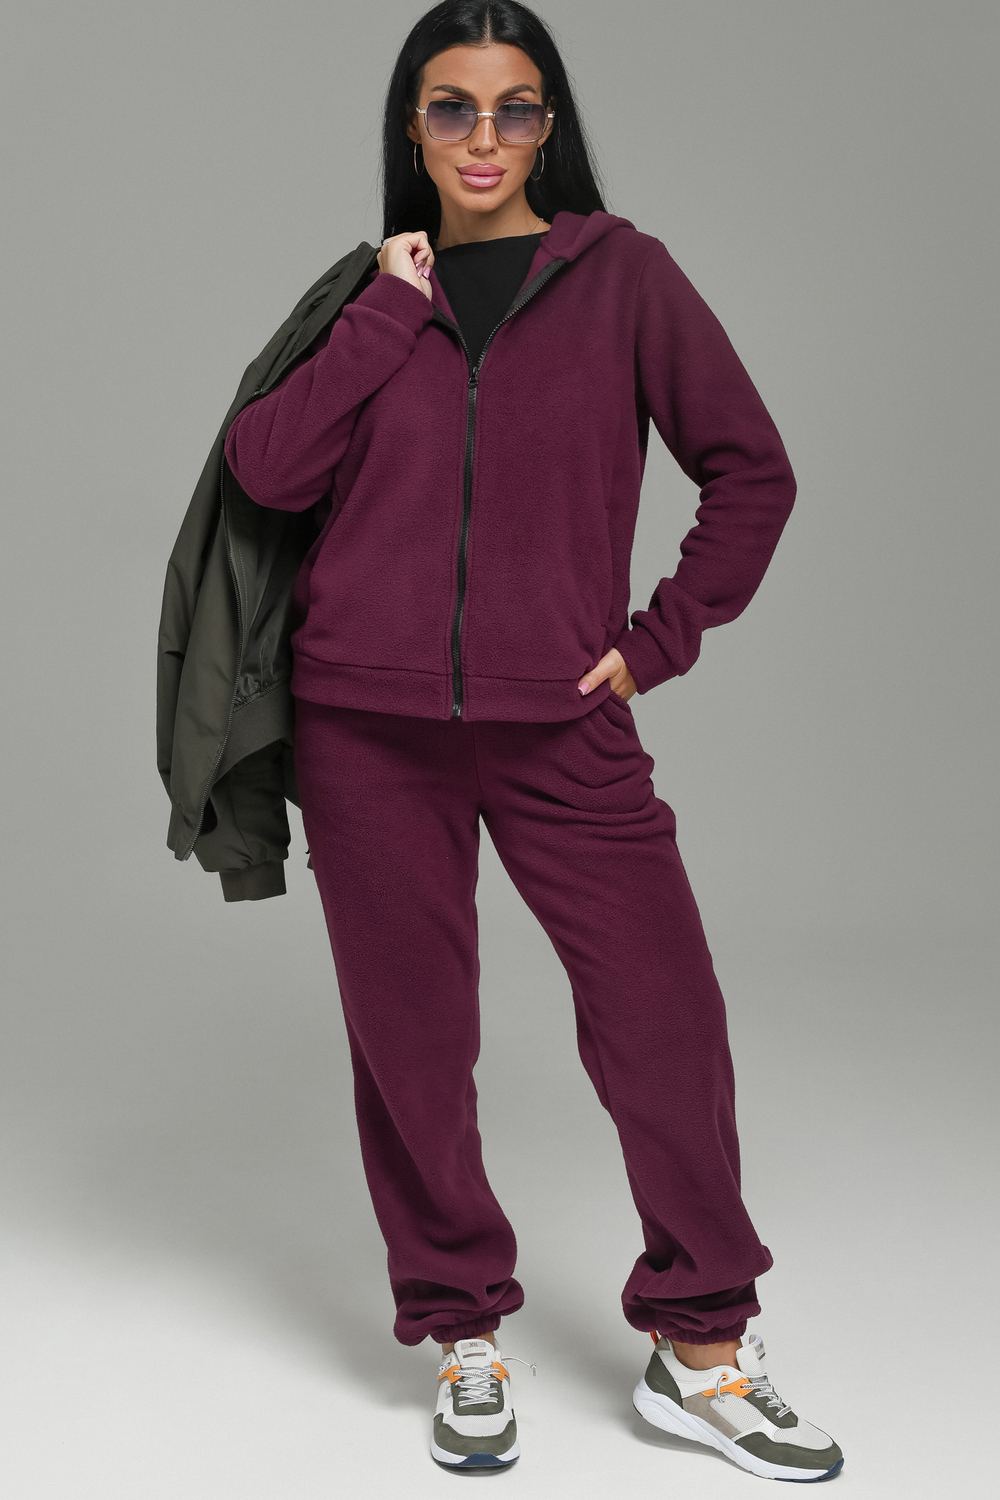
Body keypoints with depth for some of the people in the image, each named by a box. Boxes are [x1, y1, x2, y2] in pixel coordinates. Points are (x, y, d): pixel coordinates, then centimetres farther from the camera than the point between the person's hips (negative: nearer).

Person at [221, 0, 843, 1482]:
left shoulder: (621, 275, 4)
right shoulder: (372, 294, 9)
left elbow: (751, 469, 5)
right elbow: (270, 469, -5)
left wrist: (662, 637, 0)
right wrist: (389, 310, -6)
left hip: (562, 723, -1)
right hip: (369, 729, 2)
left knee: (667, 1015, -4)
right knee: (410, 1038, 6)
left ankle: (700, 1351, 13)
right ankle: (466, 1340, 23)